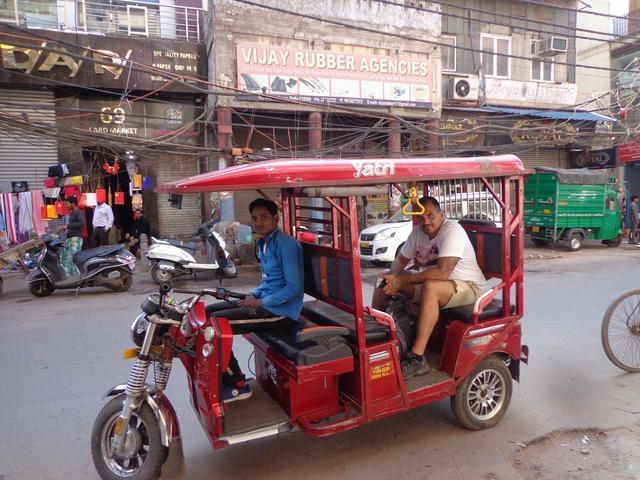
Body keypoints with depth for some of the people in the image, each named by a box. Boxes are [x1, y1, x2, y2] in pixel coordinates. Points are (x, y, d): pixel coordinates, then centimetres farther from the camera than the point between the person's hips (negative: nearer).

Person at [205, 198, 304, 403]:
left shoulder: (285, 244, -17)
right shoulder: (264, 244, 12)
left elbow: (294, 287, -22)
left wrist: (260, 302, -16)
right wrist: (254, 294, 3)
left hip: (281, 310, -10)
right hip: (266, 302, 10)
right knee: (208, 311, 7)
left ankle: (238, 385, -3)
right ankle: (224, 377, 14)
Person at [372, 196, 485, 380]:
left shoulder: (452, 230, -23)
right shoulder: (417, 232, 1)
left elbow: (442, 273, -34)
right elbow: (400, 261, 6)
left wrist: (401, 280, -31)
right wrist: (395, 277, -19)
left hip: (467, 287, -8)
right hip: (430, 282, 8)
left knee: (430, 287, -40)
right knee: (383, 280, -1)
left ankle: (417, 358, -38)